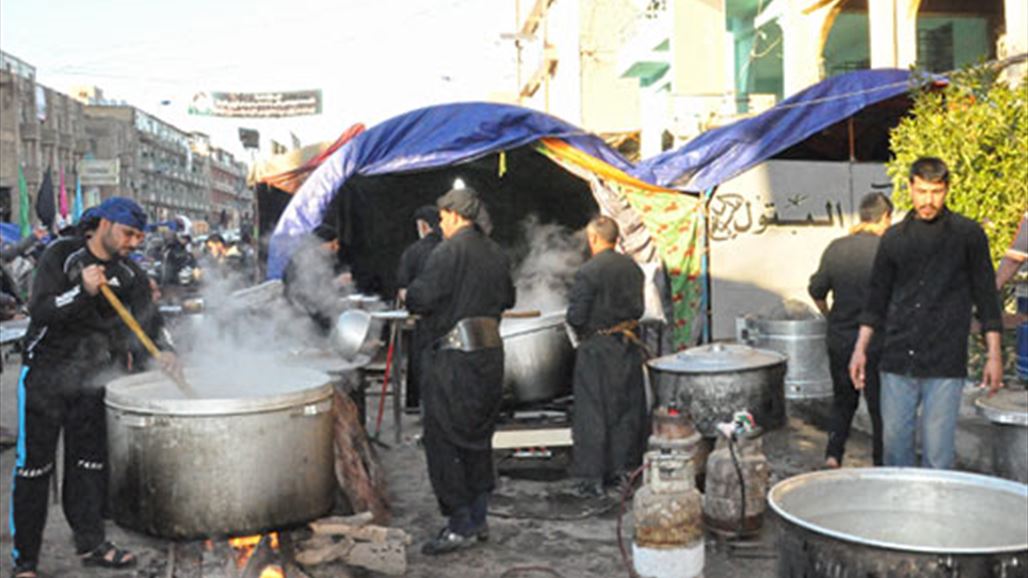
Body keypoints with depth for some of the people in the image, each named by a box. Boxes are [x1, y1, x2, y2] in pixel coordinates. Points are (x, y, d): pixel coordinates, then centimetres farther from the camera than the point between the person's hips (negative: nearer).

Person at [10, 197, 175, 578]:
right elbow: (39, 309, -17)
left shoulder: (130, 275, 4)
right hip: (44, 374, -4)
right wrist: (84, 291, -31)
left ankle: (91, 544, 22)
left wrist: (162, 353, -19)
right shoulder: (62, 256, -9)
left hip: (89, 379, 5)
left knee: (89, 462, 11)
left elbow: (148, 320, 0)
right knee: (33, 465, -1)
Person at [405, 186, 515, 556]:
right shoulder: (496, 253, 10)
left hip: (455, 358, -8)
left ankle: (460, 527, 3)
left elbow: (421, 298, -18)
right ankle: (478, 519, 25)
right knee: (478, 438, 17)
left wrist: (407, 297, 3)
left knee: (443, 441, 1)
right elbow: (507, 298, 20)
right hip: (491, 353, 8)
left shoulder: (449, 252, -13)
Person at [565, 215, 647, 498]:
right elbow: (638, 309, 9)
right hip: (628, 345, 6)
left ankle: (591, 478, 7)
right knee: (627, 408, 15)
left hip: (597, 349, -6)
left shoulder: (588, 272, -17)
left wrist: (582, 326, 4)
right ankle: (623, 468, 25)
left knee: (592, 413, 2)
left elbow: (576, 317, -17)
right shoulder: (632, 268, 3)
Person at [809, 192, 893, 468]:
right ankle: (881, 464, 18)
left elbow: (816, 291, 7)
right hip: (877, 341, -3)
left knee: (842, 400, 19)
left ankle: (832, 454, 9)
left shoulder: (836, 248, -1)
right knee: (880, 405, 10)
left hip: (840, 340, 4)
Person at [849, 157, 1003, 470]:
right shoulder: (894, 238, 9)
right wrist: (860, 349, 9)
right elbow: (877, 299, 14)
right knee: (894, 442, 7)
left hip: (945, 365, -2)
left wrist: (994, 355, 0)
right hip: (897, 361, 3)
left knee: (937, 452, 0)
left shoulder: (968, 234, 2)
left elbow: (986, 296, 4)